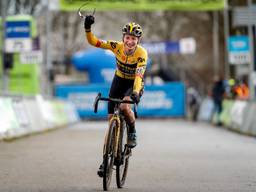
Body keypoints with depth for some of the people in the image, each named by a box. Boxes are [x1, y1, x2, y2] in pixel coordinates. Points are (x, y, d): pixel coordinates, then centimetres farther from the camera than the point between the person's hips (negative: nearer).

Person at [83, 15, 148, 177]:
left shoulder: (142, 53, -26)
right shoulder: (117, 46, -17)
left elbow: (138, 75, -36)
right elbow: (93, 42, -18)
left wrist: (135, 92, -51)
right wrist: (88, 28, -34)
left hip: (134, 84, -3)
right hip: (118, 82, 3)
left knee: (125, 106, -35)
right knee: (111, 120, -1)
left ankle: (132, 133, -5)